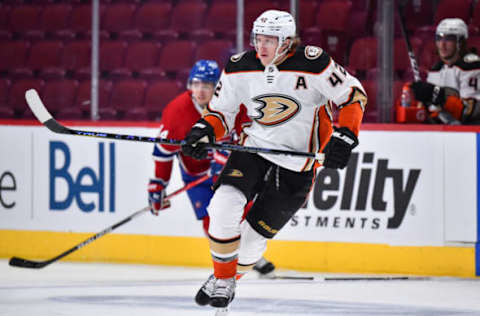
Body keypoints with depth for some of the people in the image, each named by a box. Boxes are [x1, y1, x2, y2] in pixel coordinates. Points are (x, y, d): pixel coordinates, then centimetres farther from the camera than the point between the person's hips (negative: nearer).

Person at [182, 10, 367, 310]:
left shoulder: (313, 64, -18)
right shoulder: (240, 67, -5)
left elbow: (354, 95, -9)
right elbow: (221, 110, 7)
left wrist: (344, 137, -18)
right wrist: (205, 131, -13)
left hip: (297, 164, -3)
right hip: (255, 147, 3)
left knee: (256, 231, -2)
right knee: (224, 206, -19)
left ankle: (228, 282, 26)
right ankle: (221, 277, 2)